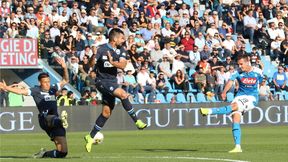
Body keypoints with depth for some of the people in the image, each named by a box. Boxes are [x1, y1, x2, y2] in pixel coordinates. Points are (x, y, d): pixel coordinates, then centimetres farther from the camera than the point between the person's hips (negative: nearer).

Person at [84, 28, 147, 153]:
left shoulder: (120, 50, 6)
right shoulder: (102, 50, -13)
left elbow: (123, 65, -9)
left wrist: (112, 62, -27)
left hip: (112, 81, 8)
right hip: (102, 81, -8)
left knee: (106, 112, 7)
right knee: (123, 94, -27)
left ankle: (91, 137, 16)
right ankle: (137, 121, -18)